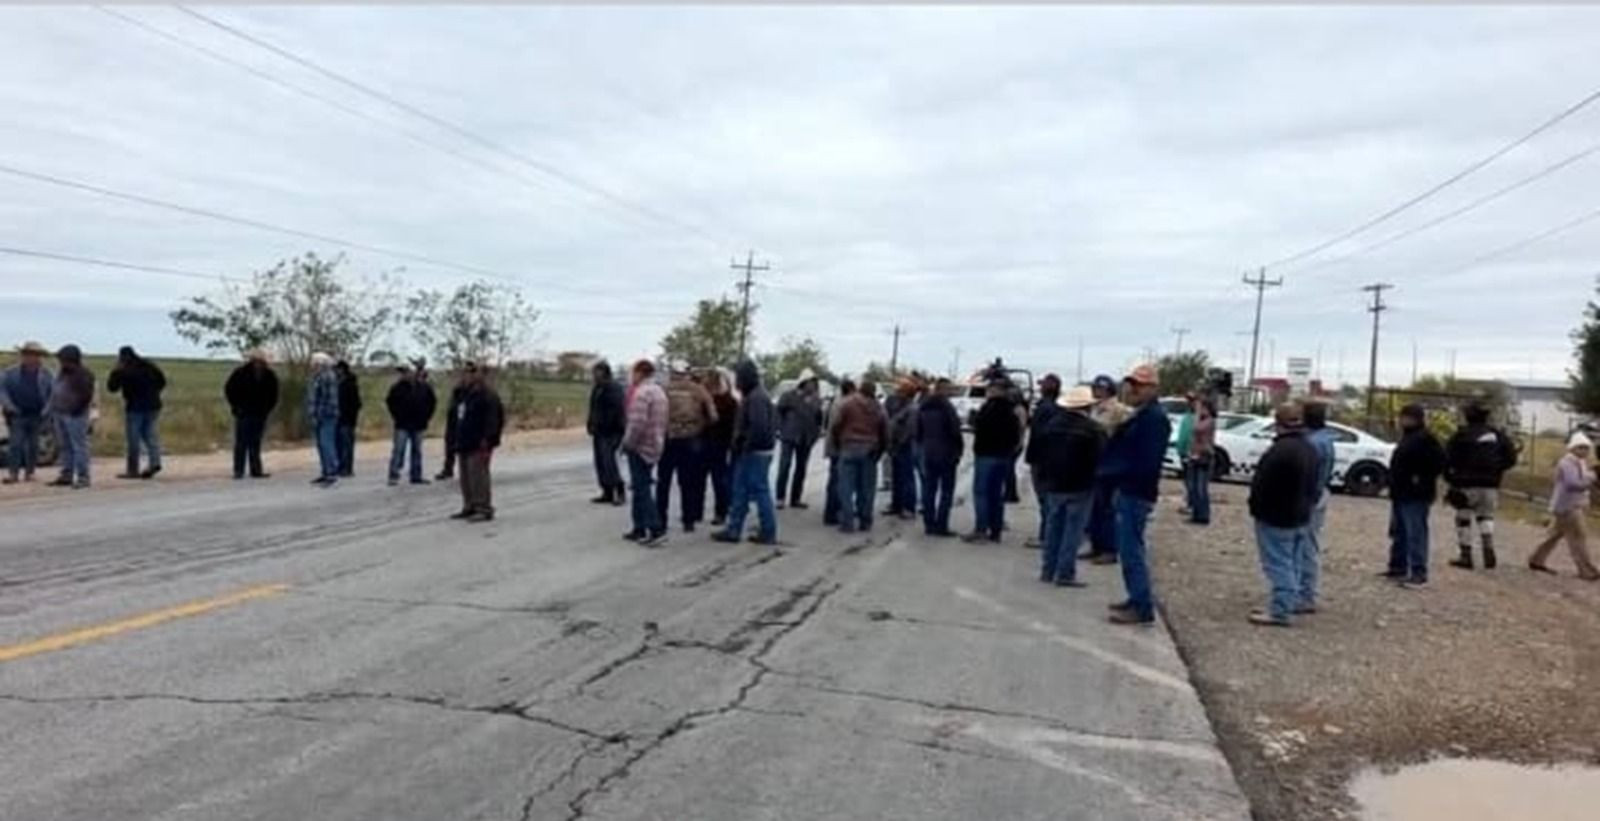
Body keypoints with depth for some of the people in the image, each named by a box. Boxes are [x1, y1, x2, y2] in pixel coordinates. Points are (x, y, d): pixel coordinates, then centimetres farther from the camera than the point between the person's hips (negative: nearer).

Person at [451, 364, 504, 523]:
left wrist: (486, 442, -24)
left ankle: (484, 509, -6)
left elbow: (492, 421, -20)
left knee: (479, 477, -10)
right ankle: (470, 507, 24)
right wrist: (458, 442, 21)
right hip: (465, 444, 10)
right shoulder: (467, 395, 18)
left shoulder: (487, 396, -14)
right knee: (466, 479, 14)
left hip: (478, 446, -10)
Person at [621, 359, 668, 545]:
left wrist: (627, 443, -13)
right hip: (655, 446, 9)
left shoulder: (641, 393, -16)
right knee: (641, 488, 16)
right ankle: (639, 529, 20)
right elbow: (662, 422, 16)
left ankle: (657, 530, -12)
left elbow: (637, 423, -24)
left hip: (640, 447, -9)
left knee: (642, 489, -7)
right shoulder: (659, 391, 14)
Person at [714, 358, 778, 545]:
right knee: (740, 491, 12)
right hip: (750, 453, 10)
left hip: (756, 453, -10)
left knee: (760, 491, -3)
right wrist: (740, 444, 13)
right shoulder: (752, 395, 15)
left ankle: (769, 533, 4)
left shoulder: (756, 397, -18)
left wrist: (747, 446, -18)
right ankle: (733, 530, 17)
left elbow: (759, 426, -27)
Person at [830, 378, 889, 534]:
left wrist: (837, 445, 11)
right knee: (867, 489, 10)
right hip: (869, 452, 3)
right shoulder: (879, 409, 10)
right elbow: (885, 434, 11)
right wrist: (878, 452, 20)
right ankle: (865, 522, 13)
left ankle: (847, 522, -6)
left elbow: (836, 427, -4)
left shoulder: (849, 404, -2)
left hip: (850, 449, -3)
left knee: (847, 487, -1)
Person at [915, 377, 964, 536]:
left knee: (929, 490, 10)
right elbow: (955, 431, -15)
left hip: (928, 454, 7)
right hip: (946, 454, -7)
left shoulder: (922, 408, 8)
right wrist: (959, 449, -3)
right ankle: (941, 525, -3)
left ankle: (929, 524, 12)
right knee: (946, 490, -1)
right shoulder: (946, 407, -15)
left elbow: (918, 431, 14)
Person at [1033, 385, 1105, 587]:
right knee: (1073, 530, -1)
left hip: (1053, 485, 5)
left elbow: (1035, 454, 7)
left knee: (1053, 528, 14)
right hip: (1080, 486, -5)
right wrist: (1097, 479, 0)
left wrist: (1043, 477, 14)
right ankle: (1065, 573, -2)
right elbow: (1099, 459, -14)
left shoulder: (1051, 424, 4)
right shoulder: (1093, 429, -12)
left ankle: (1048, 570, 18)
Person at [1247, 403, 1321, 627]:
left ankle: (1279, 610, -4)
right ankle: (1298, 600, 29)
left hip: (1276, 517, -9)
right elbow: (1312, 484, 15)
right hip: (1301, 516, 9)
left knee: (1279, 565, -5)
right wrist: (1306, 504, 21)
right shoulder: (1309, 449, 7)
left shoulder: (1280, 450, -26)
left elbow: (1262, 484, -22)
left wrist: (1256, 508, -8)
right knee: (1294, 563, 19)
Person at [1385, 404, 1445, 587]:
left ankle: (1419, 573, -7)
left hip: (1415, 496, -11)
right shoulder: (1407, 437, 17)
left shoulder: (1424, 439, -14)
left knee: (1416, 534, -9)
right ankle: (1398, 567, 26)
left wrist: (1423, 478, -17)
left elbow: (1439, 461, -22)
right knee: (1399, 533, 17)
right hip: (1400, 494, 11)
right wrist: (1393, 486, 16)